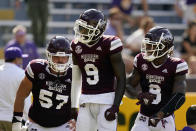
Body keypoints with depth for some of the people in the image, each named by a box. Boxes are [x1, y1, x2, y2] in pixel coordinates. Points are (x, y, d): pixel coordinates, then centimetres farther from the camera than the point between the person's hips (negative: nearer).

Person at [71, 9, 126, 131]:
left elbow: (121, 79, -9)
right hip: (86, 101, 5)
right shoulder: (77, 46, 6)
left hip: (107, 100, -5)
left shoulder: (109, 45, -11)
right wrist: (73, 105, 17)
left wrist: (115, 106, -15)